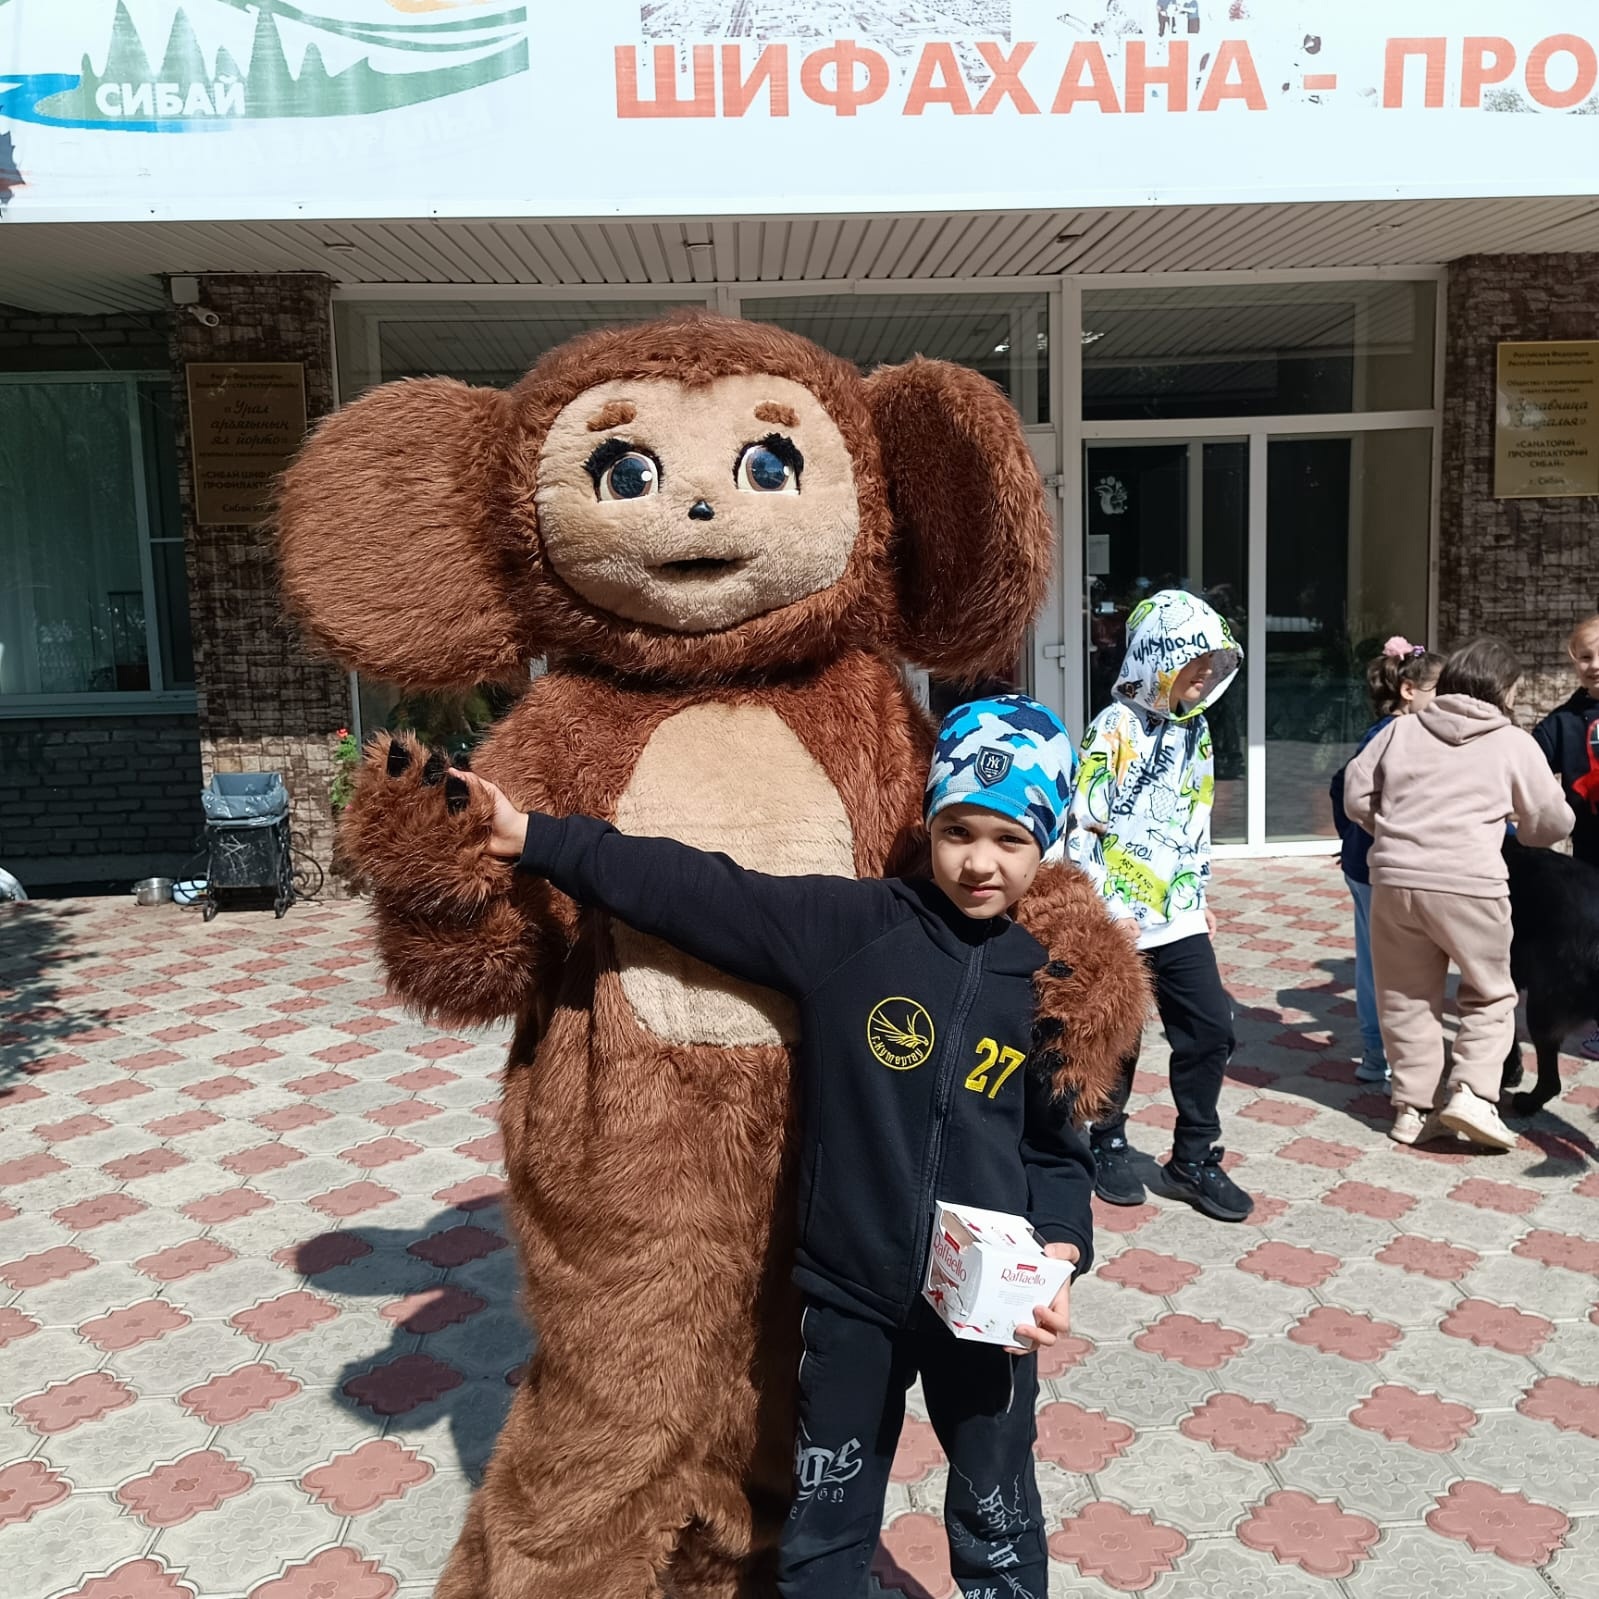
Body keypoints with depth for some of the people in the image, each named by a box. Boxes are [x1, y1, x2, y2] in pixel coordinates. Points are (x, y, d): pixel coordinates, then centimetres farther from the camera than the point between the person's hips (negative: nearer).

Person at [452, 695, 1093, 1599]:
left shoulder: (1048, 989, -5)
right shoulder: (847, 927, -12)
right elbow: (693, 892, -14)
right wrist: (534, 839, -18)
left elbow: (1060, 1151, 5)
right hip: (850, 1295, -1)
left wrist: (1057, 1258, -11)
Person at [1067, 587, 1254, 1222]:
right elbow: (1083, 824, -15)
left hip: (1180, 917, 7)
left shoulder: (1194, 729, 10)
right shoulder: (1115, 728, -13)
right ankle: (1108, 1146, 27)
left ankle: (1194, 1158, 18)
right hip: (1121, 920, -6)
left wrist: (1200, 894, 18)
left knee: (1211, 1031, 4)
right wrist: (1106, 908, -16)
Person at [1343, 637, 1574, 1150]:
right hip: (1469, 887, -3)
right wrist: (1515, 823, 34)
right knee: (1490, 995, 16)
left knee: (1409, 998, 14)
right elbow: (1552, 824, 12)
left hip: (1394, 881, 3)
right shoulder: (1515, 744, 5)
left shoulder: (1401, 729, 11)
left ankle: (1413, 1108, 18)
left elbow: (1356, 796, 10)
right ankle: (1472, 1092, 3)